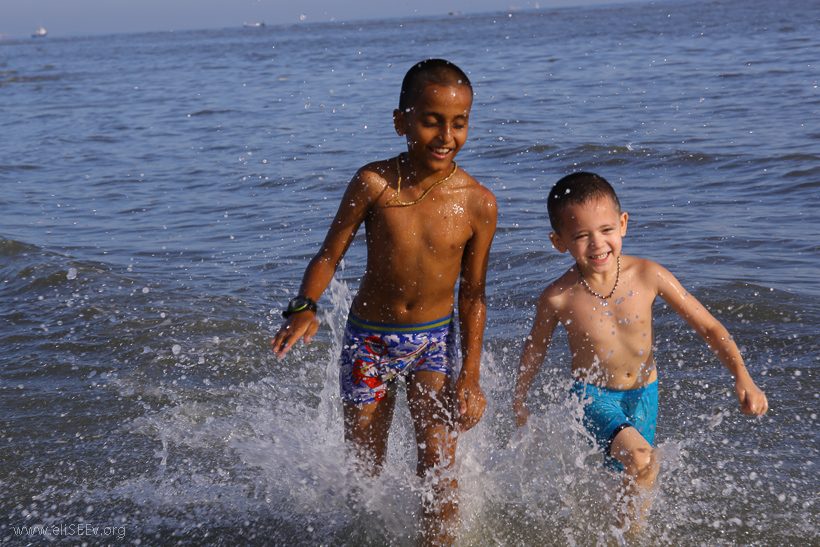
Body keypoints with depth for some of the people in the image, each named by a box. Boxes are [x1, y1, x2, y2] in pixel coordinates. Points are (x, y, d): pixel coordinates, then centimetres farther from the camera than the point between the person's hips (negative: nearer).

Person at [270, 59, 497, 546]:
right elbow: (330, 255, -10)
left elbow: (472, 292, -4)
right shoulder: (374, 184, -20)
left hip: (435, 340, 0)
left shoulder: (478, 203, -15)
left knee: (438, 461, -14)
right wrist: (305, 308, -30)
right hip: (368, 340, 0)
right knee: (364, 467, 13)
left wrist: (470, 374, -5)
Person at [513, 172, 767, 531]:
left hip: (642, 393, 3)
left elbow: (708, 327, -11)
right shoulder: (558, 298, -21)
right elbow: (535, 347, 0)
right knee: (641, 461, -25)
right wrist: (519, 401, 11)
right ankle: (627, 533, -2)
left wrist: (742, 378, -22)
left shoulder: (648, 277, -18)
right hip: (593, 396, -3)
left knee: (635, 472, 16)